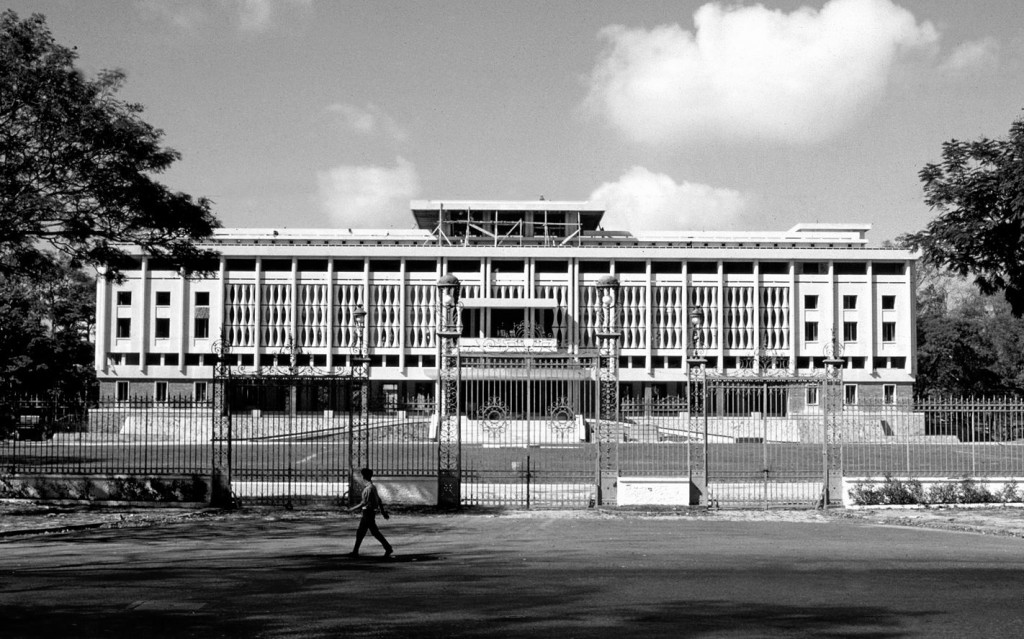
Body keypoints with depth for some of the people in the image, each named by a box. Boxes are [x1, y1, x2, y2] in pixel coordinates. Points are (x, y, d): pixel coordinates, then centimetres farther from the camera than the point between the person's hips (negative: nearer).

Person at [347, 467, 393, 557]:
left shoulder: (369, 488, -18)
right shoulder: (372, 487, 13)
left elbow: (364, 502, -21)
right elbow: (379, 500, 17)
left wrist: (353, 509, -13)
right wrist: (383, 512, 20)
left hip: (368, 513, -10)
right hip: (367, 513, 10)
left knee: (375, 532, -4)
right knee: (360, 533, 10)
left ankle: (388, 548, 0)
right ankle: (355, 552, 13)